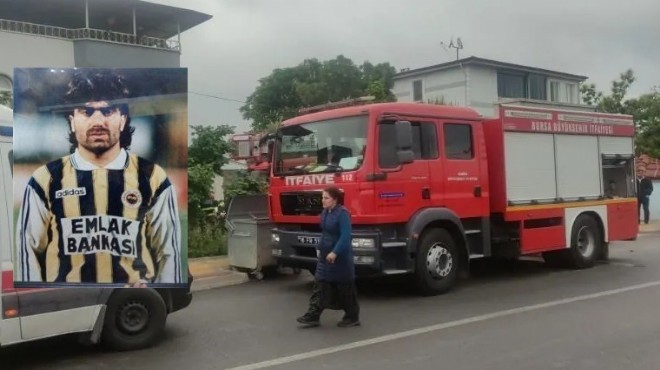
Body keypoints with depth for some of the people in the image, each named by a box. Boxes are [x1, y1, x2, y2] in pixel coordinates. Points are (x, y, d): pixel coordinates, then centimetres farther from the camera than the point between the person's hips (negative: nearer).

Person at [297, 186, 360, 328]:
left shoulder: (342, 213, -19)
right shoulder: (325, 212, 8)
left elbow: (346, 236, -25)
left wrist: (335, 252, -28)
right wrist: (320, 248, 15)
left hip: (340, 256, -8)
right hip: (325, 255, 8)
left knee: (345, 288, 4)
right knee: (320, 284, 4)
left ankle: (352, 317, 18)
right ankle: (313, 316, 6)